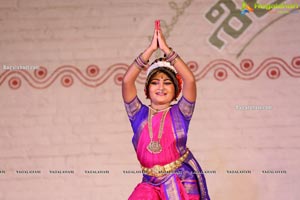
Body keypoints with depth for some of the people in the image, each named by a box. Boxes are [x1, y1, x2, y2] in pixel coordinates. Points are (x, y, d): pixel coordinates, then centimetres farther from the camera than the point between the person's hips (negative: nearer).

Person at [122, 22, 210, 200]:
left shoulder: (180, 113, 2)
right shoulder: (139, 114, 5)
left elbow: (190, 80, -11)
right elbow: (127, 81, -6)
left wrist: (166, 49, -8)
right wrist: (151, 49, -6)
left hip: (182, 181, -1)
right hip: (151, 184, 1)